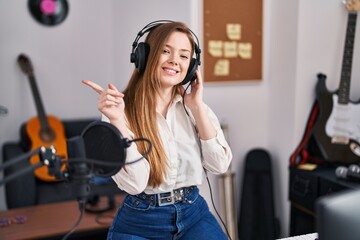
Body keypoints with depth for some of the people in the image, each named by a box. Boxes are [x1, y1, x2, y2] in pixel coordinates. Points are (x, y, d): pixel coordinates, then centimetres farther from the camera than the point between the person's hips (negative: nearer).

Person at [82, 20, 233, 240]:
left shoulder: (194, 107, 2)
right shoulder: (121, 110, -9)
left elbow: (220, 164, -7)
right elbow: (134, 184, -18)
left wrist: (197, 106, -10)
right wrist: (117, 120, -26)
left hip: (194, 215, 4)